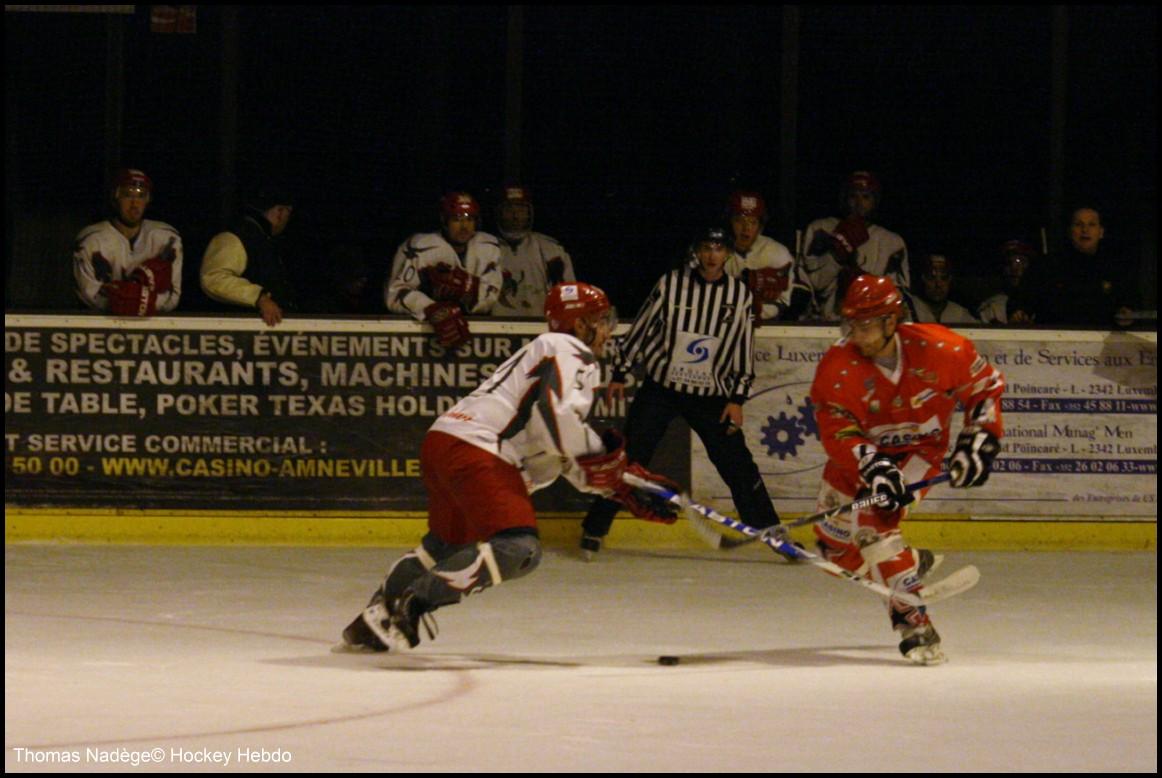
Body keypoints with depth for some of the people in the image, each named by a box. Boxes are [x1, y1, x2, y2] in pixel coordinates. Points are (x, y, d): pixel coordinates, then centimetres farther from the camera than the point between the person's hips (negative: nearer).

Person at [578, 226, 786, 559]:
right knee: (630, 458, -5)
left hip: (710, 396, 1)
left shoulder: (740, 295, -1)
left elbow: (743, 351, 5)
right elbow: (641, 328, 2)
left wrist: (737, 399, 0)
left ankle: (771, 532, 8)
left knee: (738, 465, -1)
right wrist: (620, 374, 3)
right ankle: (594, 529, 3)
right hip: (659, 390, -1)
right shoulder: (671, 283, -6)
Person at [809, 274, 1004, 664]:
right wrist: (872, 465, -41)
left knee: (871, 519, -29)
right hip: (862, 453, 4)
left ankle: (912, 618, -27)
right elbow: (836, 431, -25)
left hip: (920, 449, -4)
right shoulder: (837, 367, -20)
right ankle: (910, 563, 31)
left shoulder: (937, 349, -21)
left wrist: (980, 439, -13)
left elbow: (986, 385, -5)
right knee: (837, 549, 4)